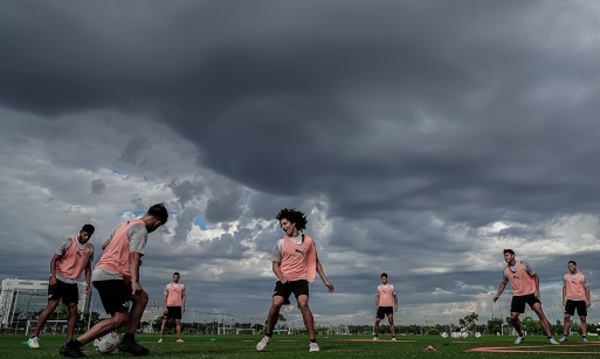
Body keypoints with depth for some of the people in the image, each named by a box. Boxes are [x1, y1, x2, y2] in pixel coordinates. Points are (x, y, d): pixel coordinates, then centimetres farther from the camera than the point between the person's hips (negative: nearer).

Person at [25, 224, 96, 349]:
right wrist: (53, 276, -20)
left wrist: (88, 283, 4)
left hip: (73, 282, 5)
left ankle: (69, 342, 2)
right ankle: (34, 336, -5)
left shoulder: (90, 249, 4)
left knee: (73, 310, -1)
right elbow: (54, 259, -8)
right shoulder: (69, 242, -9)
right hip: (59, 279, -5)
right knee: (52, 306, -16)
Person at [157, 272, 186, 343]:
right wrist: (165, 307, -6)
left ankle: (179, 338, 4)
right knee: (164, 322, -2)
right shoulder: (168, 286, 4)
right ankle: (161, 338, 5)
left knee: (178, 322, 0)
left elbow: (183, 297, 7)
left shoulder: (182, 286, 7)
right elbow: (165, 297, 3)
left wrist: (183, 306, -2)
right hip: (169, 306, -1)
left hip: (178, 306, 1)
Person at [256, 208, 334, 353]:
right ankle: (267, 336, 3)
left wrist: (325, 280, 10)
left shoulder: (308, 241, 3)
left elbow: (315, 262, 13)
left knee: (303, 304, -21)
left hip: (301, 279, 0)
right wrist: (281, 278, -14)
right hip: (284, 280, 1)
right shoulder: (281, 242, 2)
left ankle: (313, 342, -14)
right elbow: (275, 265, 6)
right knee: (276, 304, -18)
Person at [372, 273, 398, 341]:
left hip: (389, 306, -2)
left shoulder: (391, 287, 3)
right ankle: (375, 336, 12)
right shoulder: (379, 287, 10)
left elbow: (395, 296, 6)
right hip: (381, 306, 3)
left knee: (391, 321, -9)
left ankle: (393, 337, -3)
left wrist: (396, 305, -1)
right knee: (377, 321, -1)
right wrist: (376, 305, 5)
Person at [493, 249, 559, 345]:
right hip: (517, 295, 4)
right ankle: (521, 336, 21)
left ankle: (550, 338, -15)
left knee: (539, 312, -19)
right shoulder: (505, 271, 2)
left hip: (530, 293, -4)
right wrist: (497, 295, 6)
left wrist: (537, 290, -14)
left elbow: (535, 277, -3)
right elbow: (503, 283, 16)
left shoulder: (523, 265, -10)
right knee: (513, 317, -3)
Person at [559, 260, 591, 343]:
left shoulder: (582, 276, 1)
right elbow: (564, 288, 12)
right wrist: (563, 299, 7)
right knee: (567, 317, -6)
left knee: (583, 318, 1)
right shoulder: (566, 276, 6)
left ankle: (584, 336, 8)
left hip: (581, 300, -1)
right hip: (570, 299, 1)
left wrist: (588, 300, -2)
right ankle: (565, 335, -2)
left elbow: (587, 288, 3)